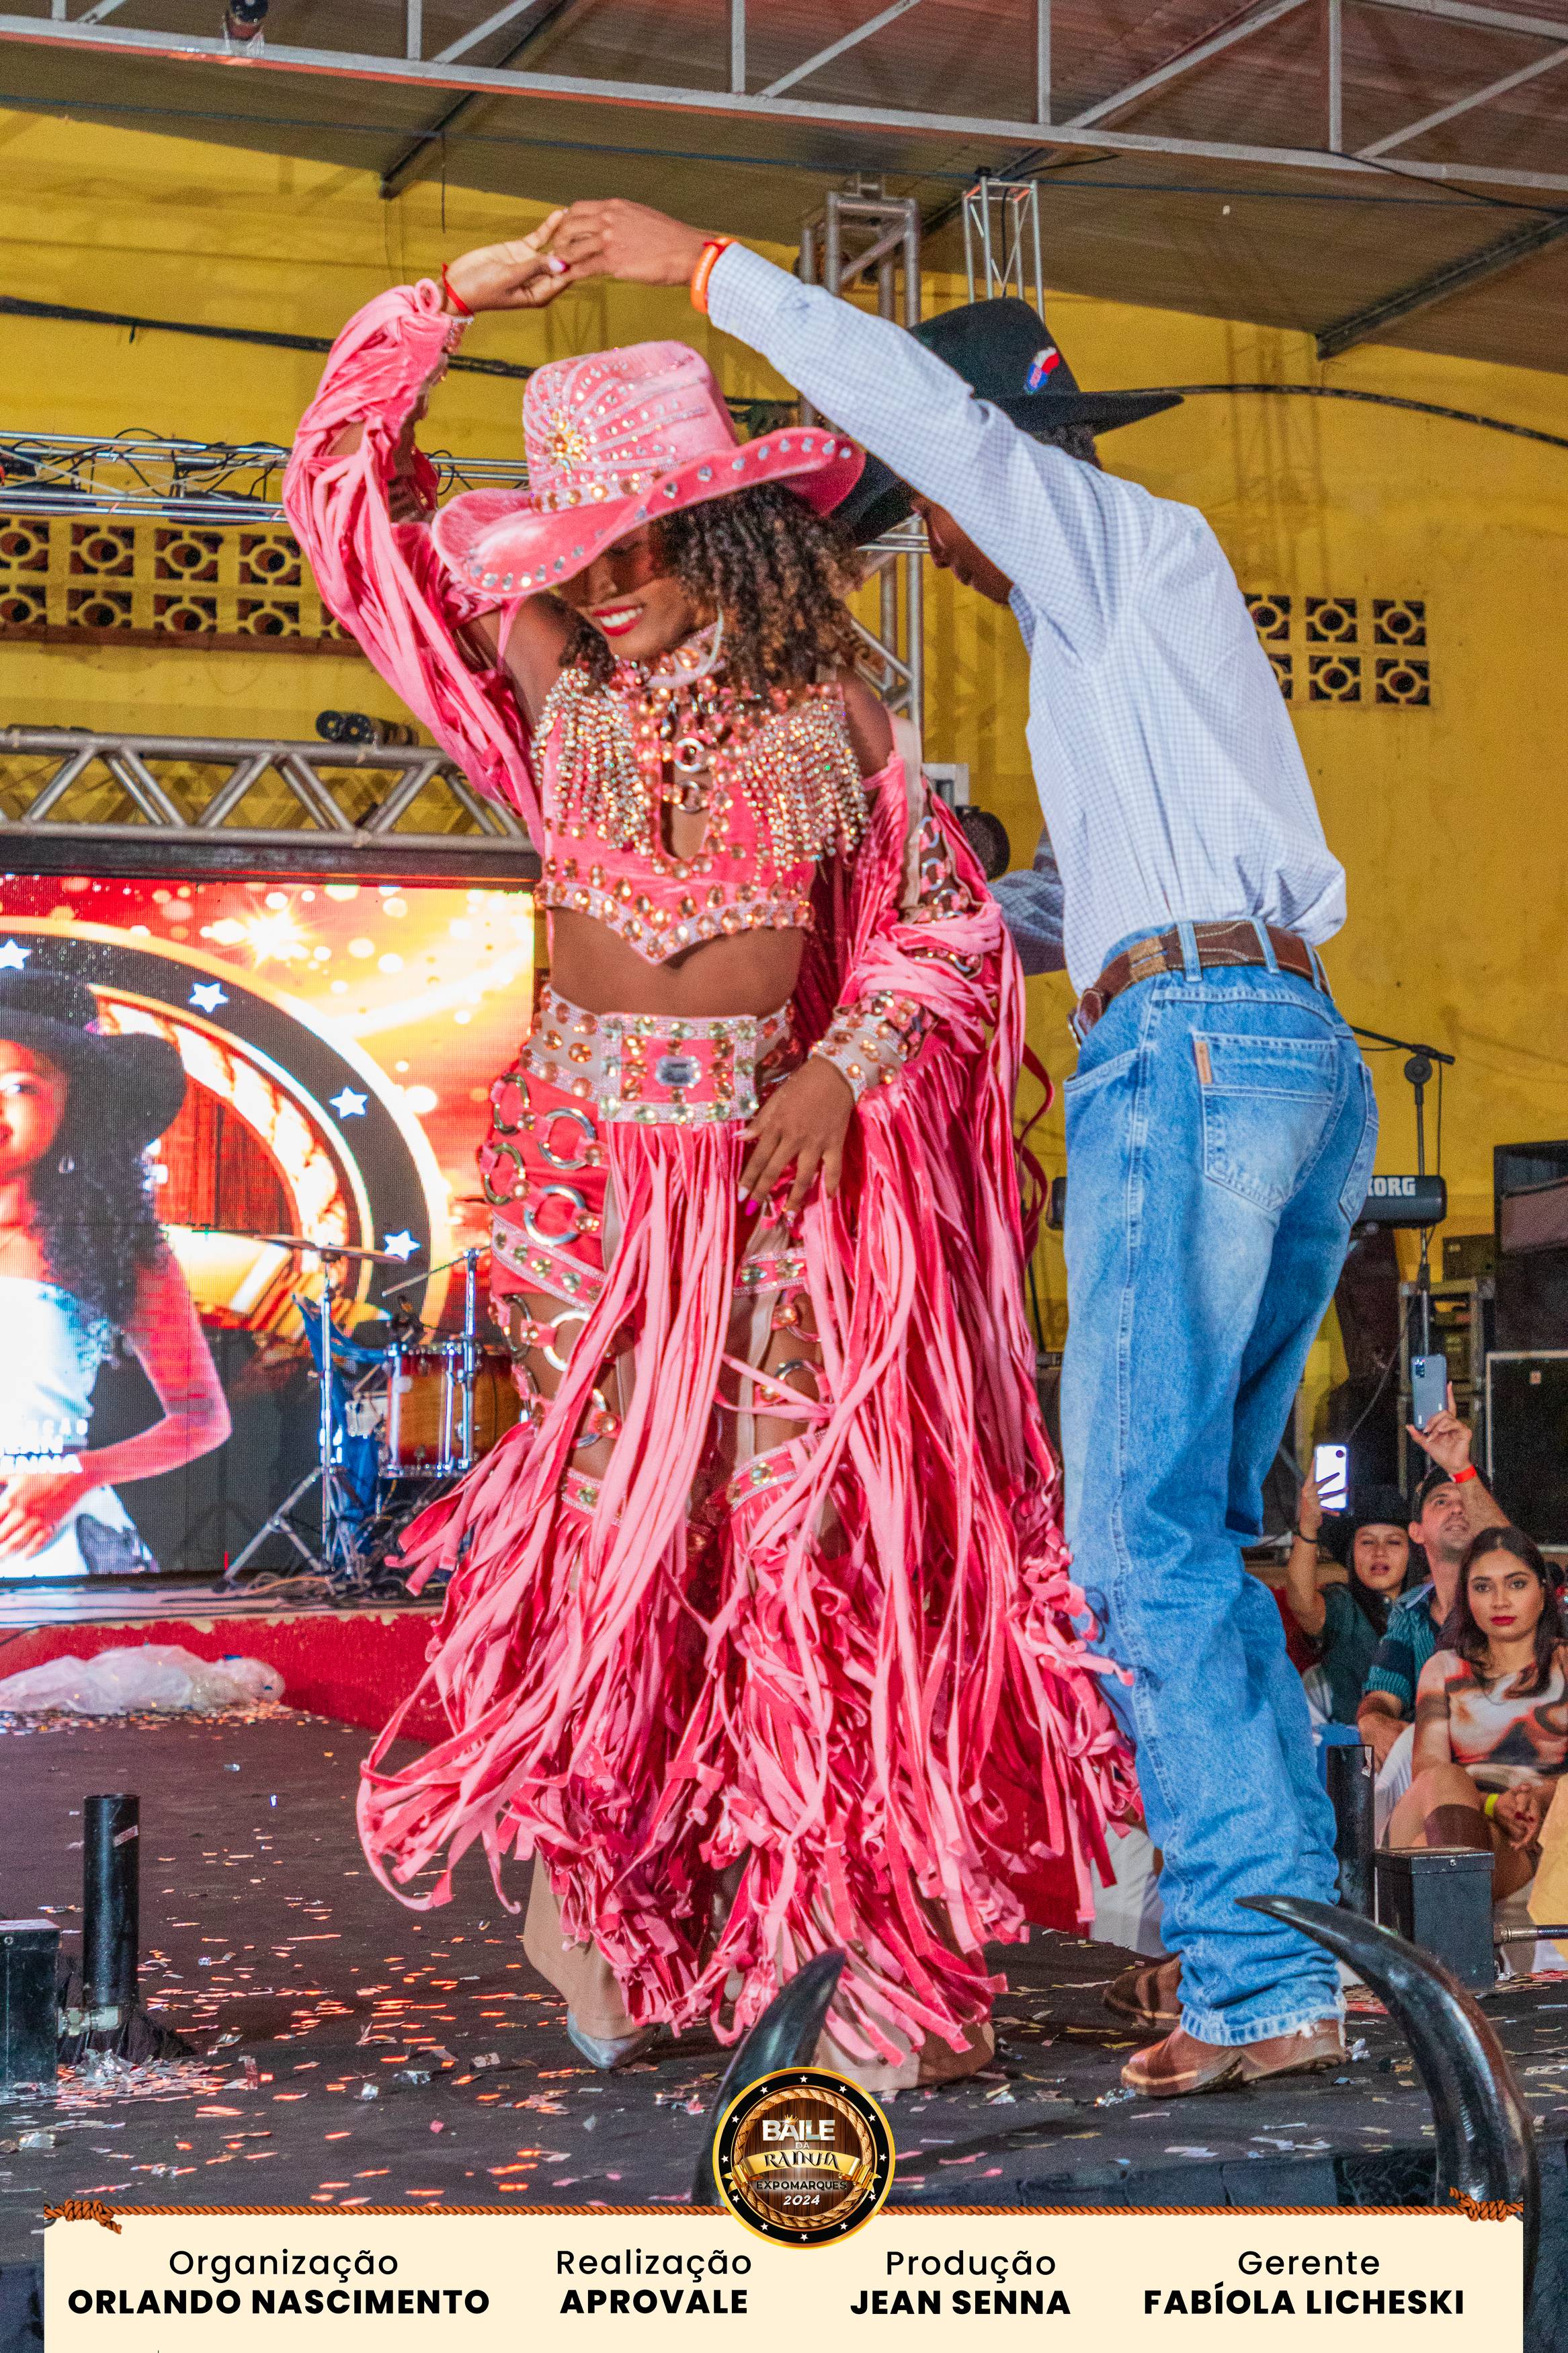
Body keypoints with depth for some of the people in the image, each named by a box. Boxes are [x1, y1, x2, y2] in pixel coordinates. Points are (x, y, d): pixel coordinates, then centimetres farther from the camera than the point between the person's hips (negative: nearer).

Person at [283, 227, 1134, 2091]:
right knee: (608, 1517, -3)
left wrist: (848, 1066, -6)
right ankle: (582, 1874, 17)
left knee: (803, 1530, -3)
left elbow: (947, 922, 9)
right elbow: (350, 481, 8)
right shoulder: (549, 677, 5)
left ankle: (892, 1955, 3)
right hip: (585, 1150, 1)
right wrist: (453, 299, 0)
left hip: (779, 1163, -1)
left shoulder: (825, 708, 2)